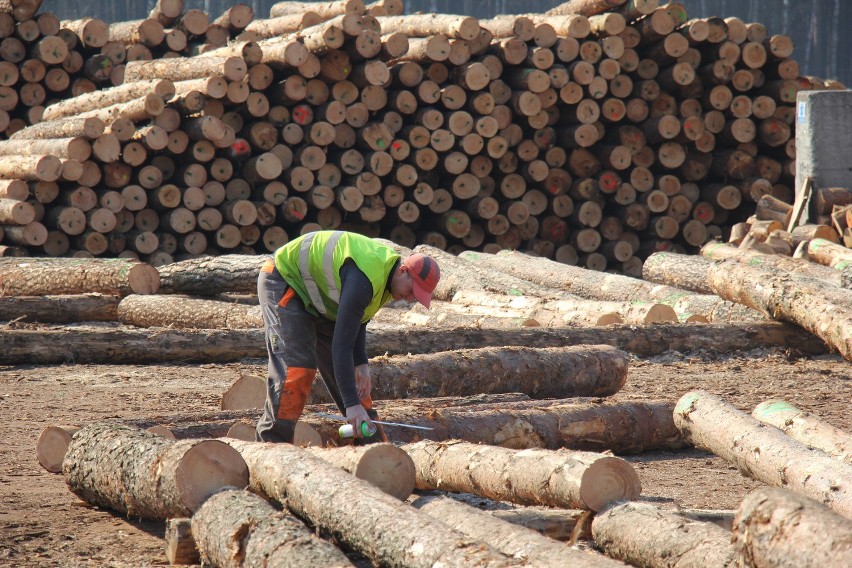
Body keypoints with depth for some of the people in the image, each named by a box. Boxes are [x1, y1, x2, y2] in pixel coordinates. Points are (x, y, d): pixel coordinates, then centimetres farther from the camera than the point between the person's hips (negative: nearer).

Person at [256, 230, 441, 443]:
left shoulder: (387, 268, -6)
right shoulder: (364, 278, -36)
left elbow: (357, 320, 6)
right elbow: (342, 341, -39)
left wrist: (361, 364, -9)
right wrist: (352, 404, -42)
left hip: (317, 300, 10)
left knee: (351, 370, 8)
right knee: (297, 369, -23)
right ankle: (271, 441, -22)